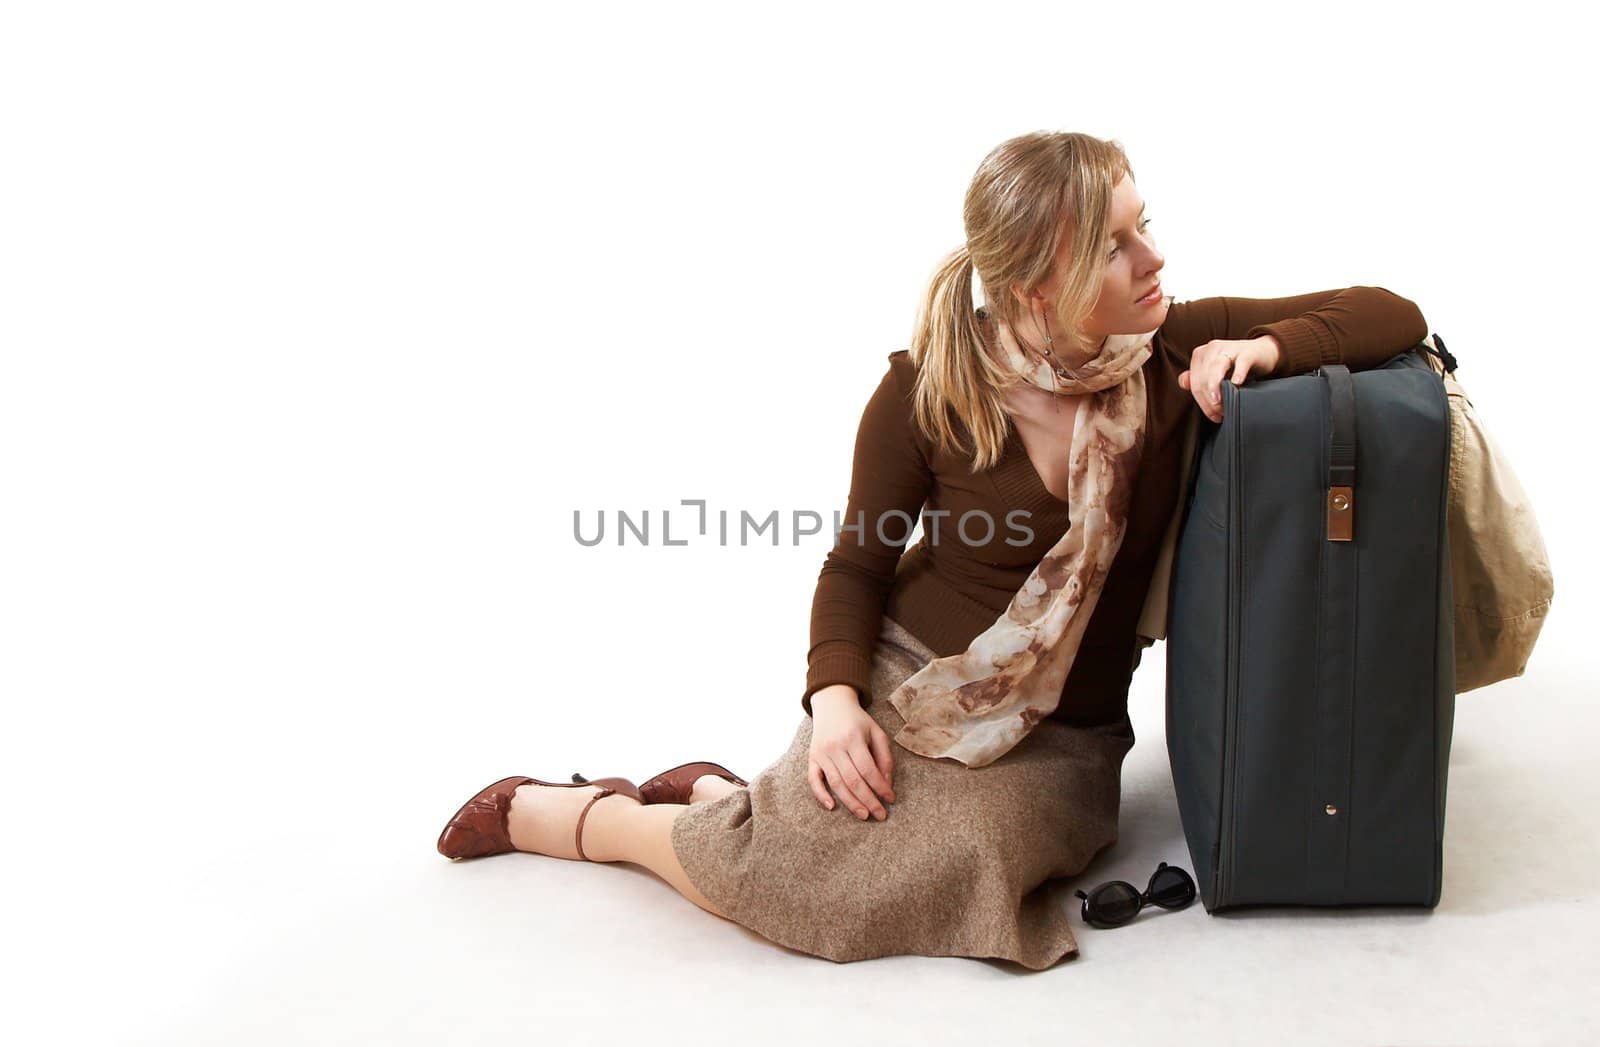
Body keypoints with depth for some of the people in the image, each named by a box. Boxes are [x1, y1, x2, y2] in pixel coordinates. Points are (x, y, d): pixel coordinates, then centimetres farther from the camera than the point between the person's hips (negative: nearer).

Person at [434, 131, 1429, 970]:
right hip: (911, 682, -1)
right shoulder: (932, 389, -11)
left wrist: (1269, 345, -23)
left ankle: (720, 801, 3)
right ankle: (547, 813, 7)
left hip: (1062, 735, 2)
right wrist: (835, 696, -18)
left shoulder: (1177, 353, -8)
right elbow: (857, 565, -1)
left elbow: (1393, 316, -3)